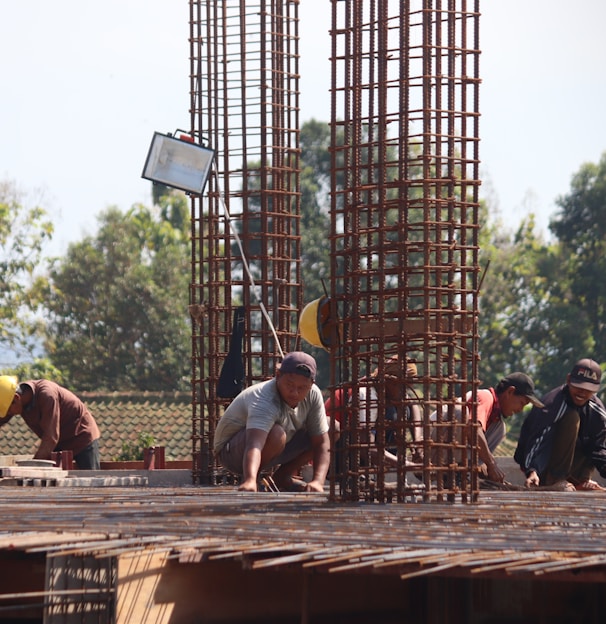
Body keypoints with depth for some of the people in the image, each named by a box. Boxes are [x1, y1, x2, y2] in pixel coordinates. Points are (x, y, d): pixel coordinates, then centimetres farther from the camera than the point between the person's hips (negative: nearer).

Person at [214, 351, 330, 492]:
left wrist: (317, 482, -30)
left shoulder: (313, 395, -14)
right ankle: (253, 480, -13)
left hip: (272, 451, 7)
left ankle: (283, 477, 6)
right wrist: (250, 481, -71)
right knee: (275, 434, -39)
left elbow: (322, 443, -14)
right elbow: (254, 444, -52)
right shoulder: (264, 401, -36)